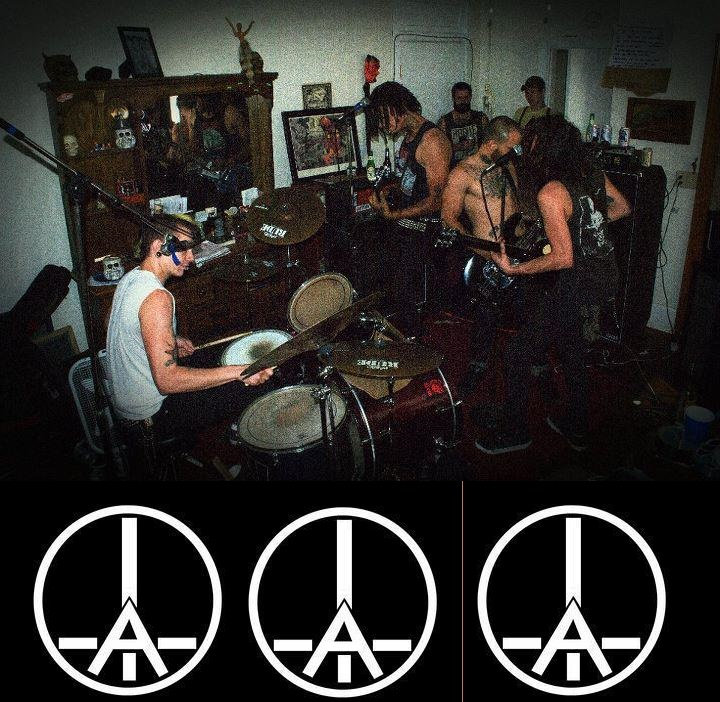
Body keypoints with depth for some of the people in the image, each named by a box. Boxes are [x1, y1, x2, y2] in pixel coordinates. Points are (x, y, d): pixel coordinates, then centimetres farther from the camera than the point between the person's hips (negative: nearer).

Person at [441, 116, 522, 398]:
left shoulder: (508, 167, 15)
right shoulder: (462, 174, -8)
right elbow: (449, 219, -9)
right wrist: (483, 250, -17)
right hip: (487, 258, -6)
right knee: (488, 316, -3)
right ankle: (478, 366, 19)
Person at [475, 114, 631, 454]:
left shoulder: (550, 192, -25)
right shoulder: (593, 175, 1)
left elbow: (564, 258, -27)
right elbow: (622, 207, 17)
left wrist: (513, 268, -20)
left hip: (564, 291, -9)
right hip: (591, 283, 9)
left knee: (516, 356, 5)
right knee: (572, 352, 24)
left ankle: (515, 431, 19)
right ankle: (576, 428, 39)